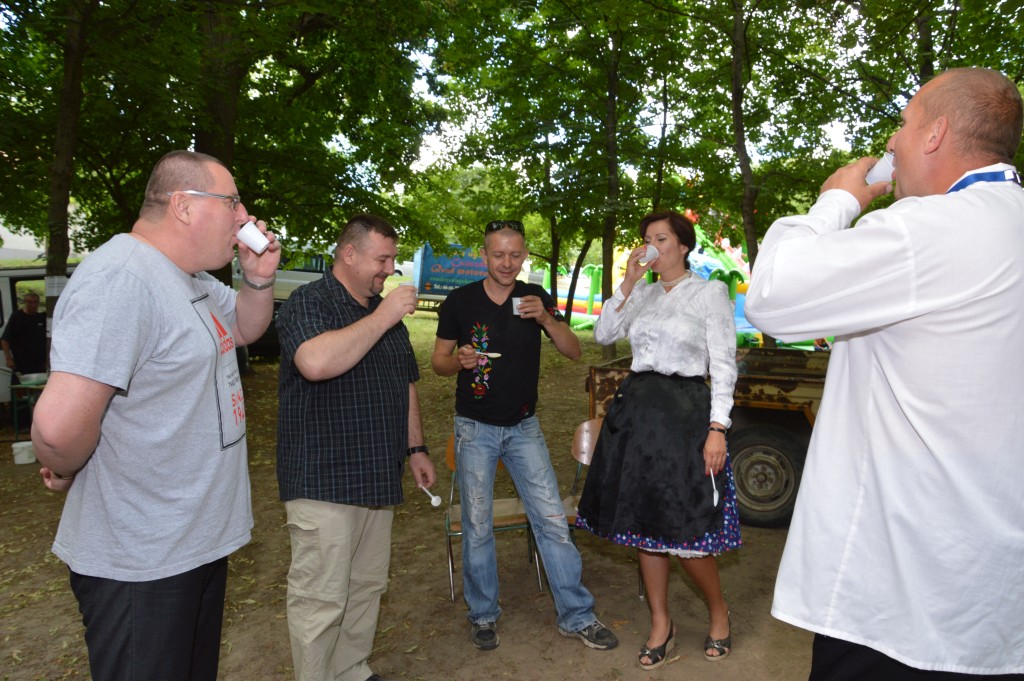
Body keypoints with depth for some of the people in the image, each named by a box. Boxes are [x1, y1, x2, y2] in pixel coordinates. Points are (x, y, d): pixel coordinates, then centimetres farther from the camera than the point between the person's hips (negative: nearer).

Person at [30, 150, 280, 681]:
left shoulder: (193, 279, 6)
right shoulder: (120, 277, -27)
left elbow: (245, 329, 20)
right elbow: (59, 425, -34)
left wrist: (259, 278, 0)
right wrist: (65, 472, -11)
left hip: (200, 539, 9)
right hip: (140, 563, -9)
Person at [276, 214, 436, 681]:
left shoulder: (387, 311, 15)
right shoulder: (309, 302, -9)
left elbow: (407, 384, 22)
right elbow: (316, 362, -30)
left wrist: (415, 449, 19)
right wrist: (383, 316, -21)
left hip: (377, 478, 7)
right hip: (323, 481, -7)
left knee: (367, 588, 16)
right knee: (321, 597, 0)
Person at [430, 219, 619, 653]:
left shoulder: (535, 298, 1)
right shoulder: (460, 301, -4)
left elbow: (574, 352, -4)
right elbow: (438, 360, 2)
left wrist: (545, 318, -21)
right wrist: (460, 360, -21)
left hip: (524, 426, 2)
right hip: (476, 428, -1)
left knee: (553, 520, 1)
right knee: (478, 527, 7)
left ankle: (576, 617, 15)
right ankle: (483, 615, 26)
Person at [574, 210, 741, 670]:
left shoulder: (710, 292, -2)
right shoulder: (642, 293, 13)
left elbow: (723, 365, -6)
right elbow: (603, 335, 3)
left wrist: (717, 429, -14)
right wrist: (628, 282, -4)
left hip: (685, 412, -5)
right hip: (636, 408, 6)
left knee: (685, 534, -4)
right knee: (642, 523, 10)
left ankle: (718, 611, 26)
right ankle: (660, 623, 27)